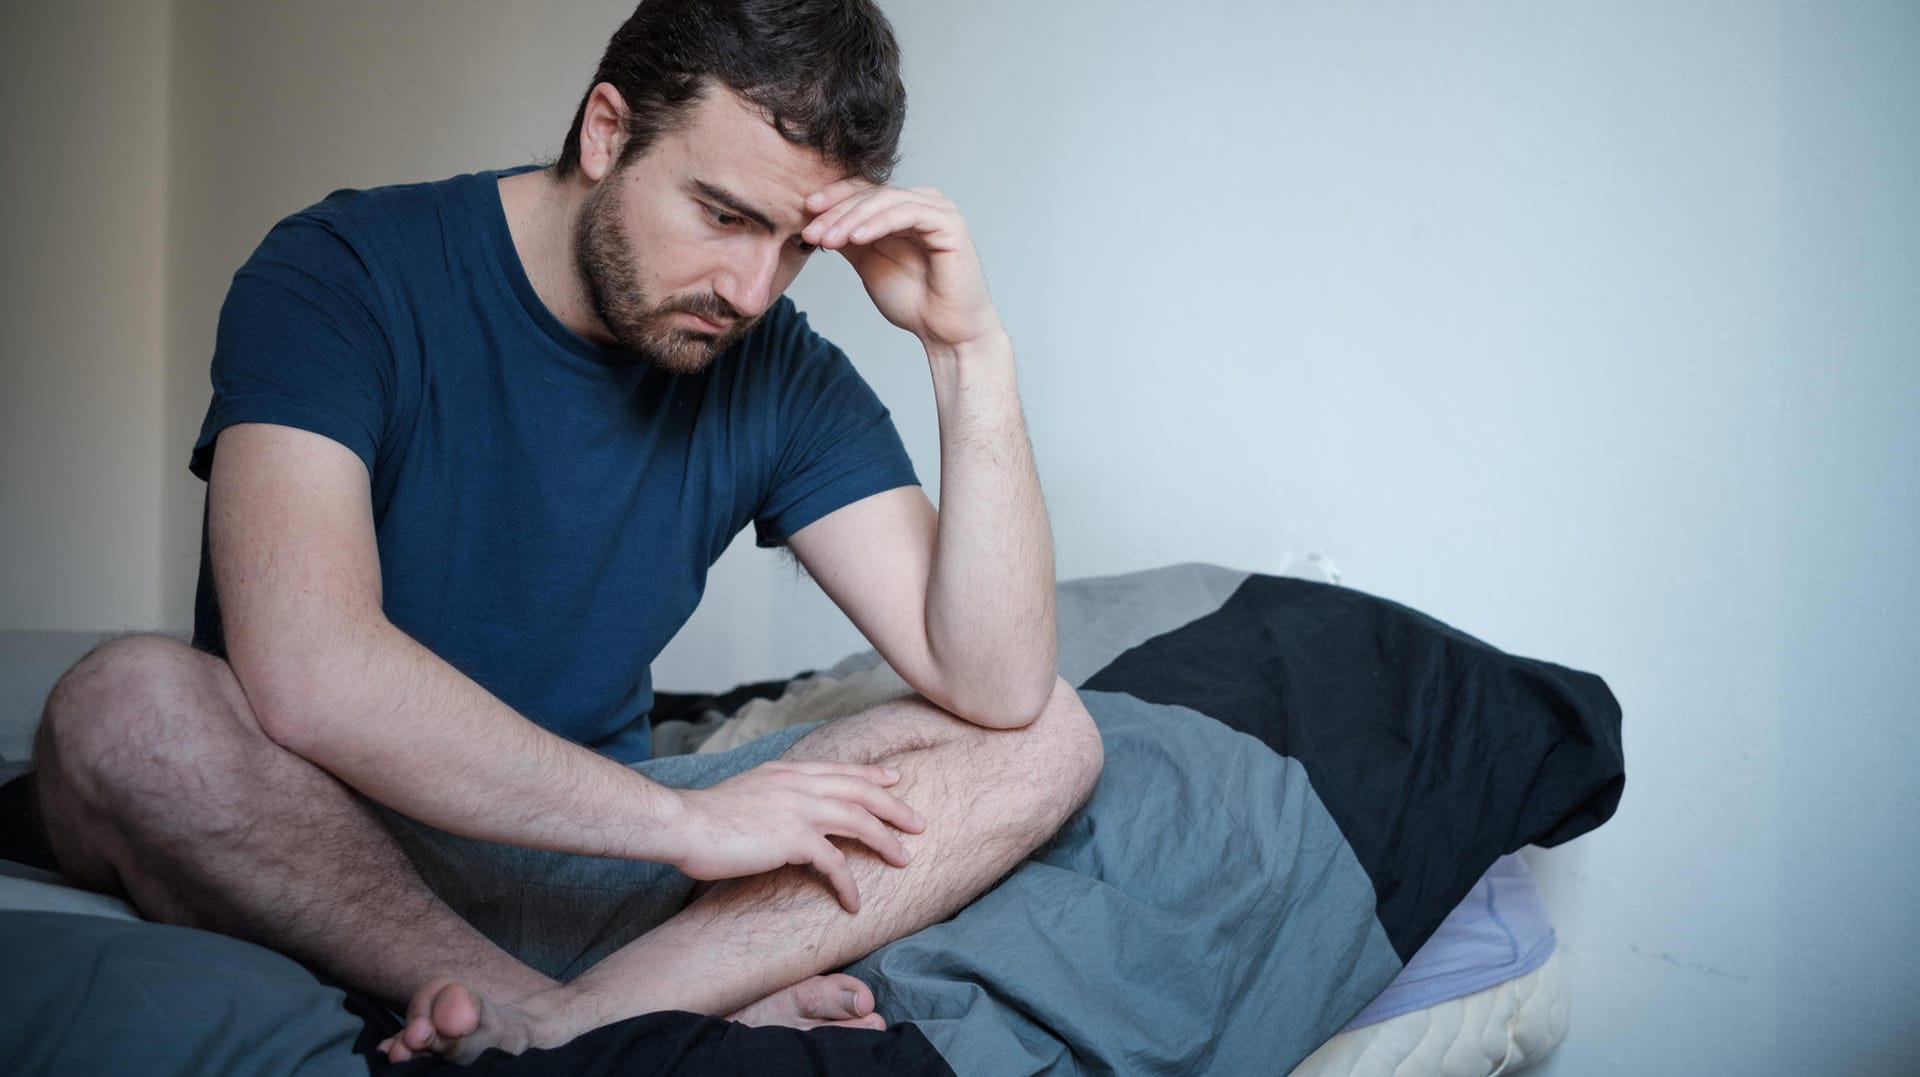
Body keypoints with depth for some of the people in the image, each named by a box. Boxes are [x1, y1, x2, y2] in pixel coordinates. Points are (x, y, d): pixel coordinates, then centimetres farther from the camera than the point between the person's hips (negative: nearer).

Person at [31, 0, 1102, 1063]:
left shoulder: (783, 375, -2)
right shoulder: (346, 273, -13)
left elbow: (998, 688, -12)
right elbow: (306, 675, -29)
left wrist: (970, 347, -20)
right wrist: (685, 820, -26)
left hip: (591, 846, 4)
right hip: (324, 845, -3)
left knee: (1050, 736, -10)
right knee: (132, 704, -35)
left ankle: (576, 1020, -30)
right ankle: (699, 1010, -24)